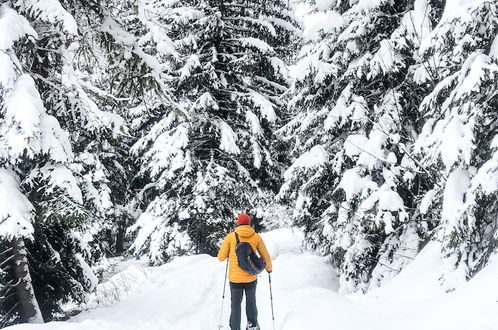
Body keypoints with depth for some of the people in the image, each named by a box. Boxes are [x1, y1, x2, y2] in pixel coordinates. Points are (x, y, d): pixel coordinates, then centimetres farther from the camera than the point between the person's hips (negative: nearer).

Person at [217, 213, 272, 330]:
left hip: (234, 278, -1)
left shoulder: (230, 237, -4)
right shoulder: (256, 237, -1)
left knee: (236, 304, 10)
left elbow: (221, 257, -1)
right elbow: (266, 257, 6)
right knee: (251, 302, 20)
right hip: (251, 277, 1)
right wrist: (269, 268, 26)